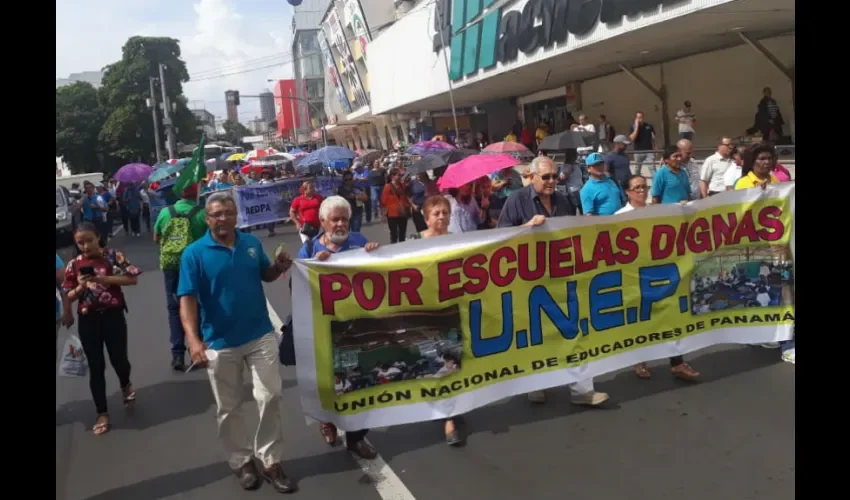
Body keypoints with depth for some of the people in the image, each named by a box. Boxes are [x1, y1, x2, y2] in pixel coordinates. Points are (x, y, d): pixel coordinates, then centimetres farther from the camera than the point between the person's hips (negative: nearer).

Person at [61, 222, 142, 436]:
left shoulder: (113, 255, -4)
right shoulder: (74, 264, 3)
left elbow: (133, 279, -9)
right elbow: (68, 297, 8)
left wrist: (105, 278, -18)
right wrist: (80, 287, -13)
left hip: (113, 316, -2)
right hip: (88, 320, 2)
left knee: (118, 359, 6)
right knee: (96, 367, 6)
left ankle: (125, 385, 43)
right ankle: (102, 414, 17)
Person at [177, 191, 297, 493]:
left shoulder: (252, 243, 1)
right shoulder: (194, 253, -11)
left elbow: (266, 275, 14)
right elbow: (187, 299, -17)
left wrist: (279, 267, -10)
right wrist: (193, 339, -30)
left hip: (261, 335, 3)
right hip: (220, 342, -2)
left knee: (270, 397, 5)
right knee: (229, 408, 12)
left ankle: (271, 461, 21)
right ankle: (242, 461, 32)